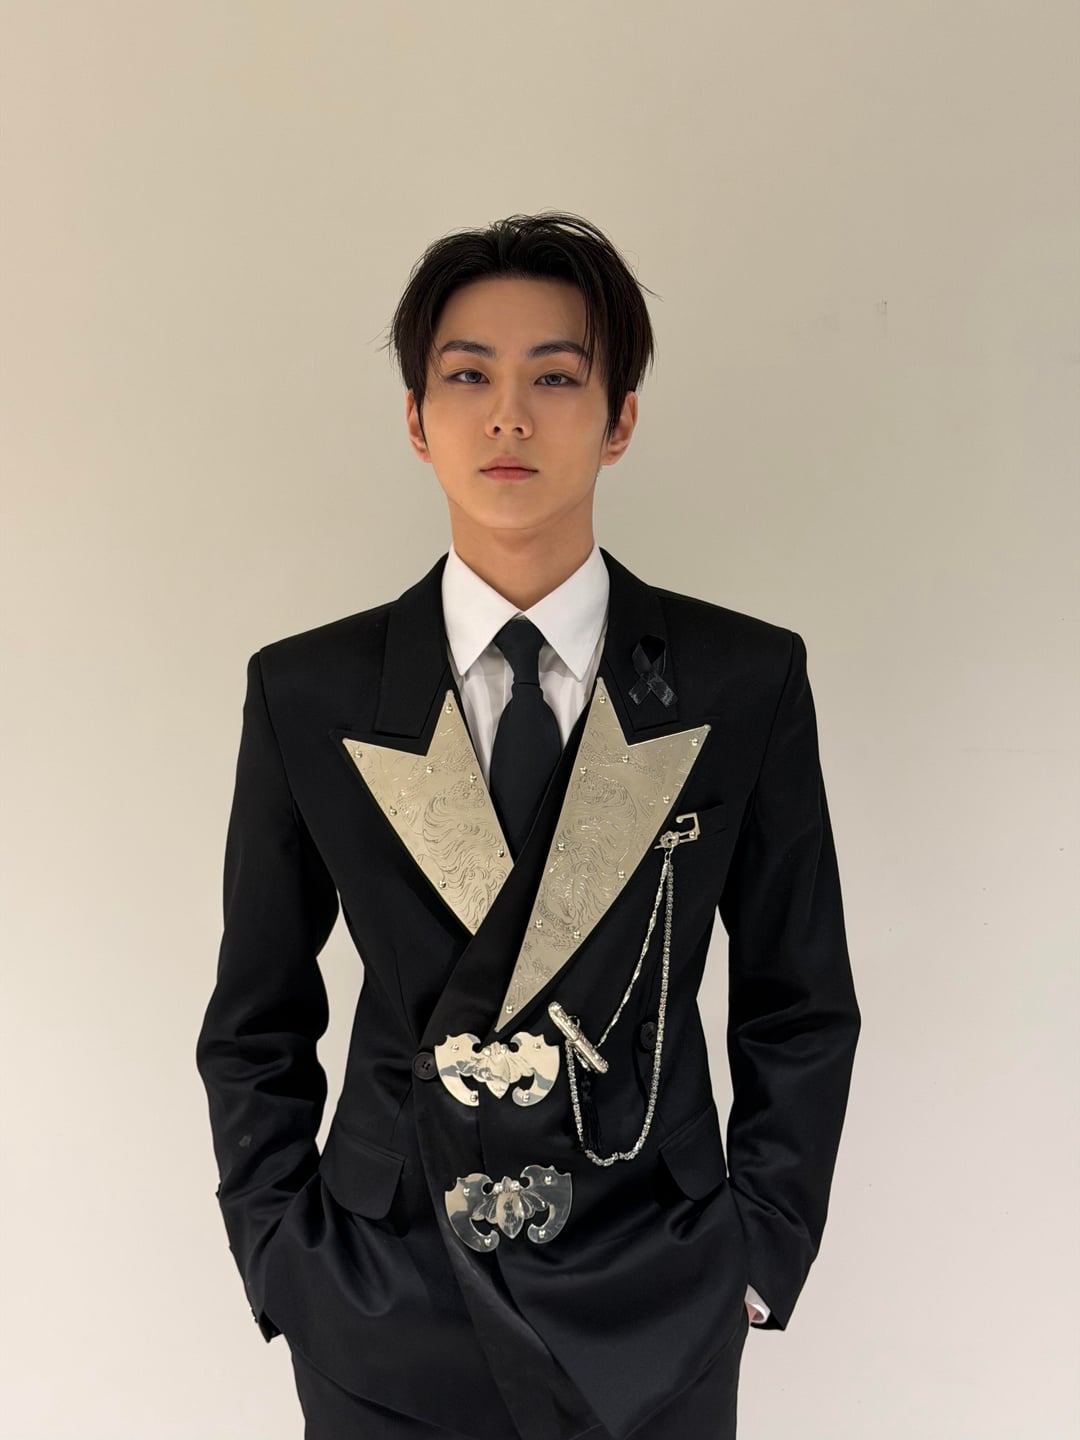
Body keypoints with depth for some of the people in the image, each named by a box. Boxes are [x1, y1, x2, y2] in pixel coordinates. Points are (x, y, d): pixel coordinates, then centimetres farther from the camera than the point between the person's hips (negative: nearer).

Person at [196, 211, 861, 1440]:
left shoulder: (746, 682, -7)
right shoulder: (305, 694, -6)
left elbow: (799, 1008, 1)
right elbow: (256, 1026, 3)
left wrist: (759, 1253, -1)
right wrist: (282, 1257, -1)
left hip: (656, 1318, 0)